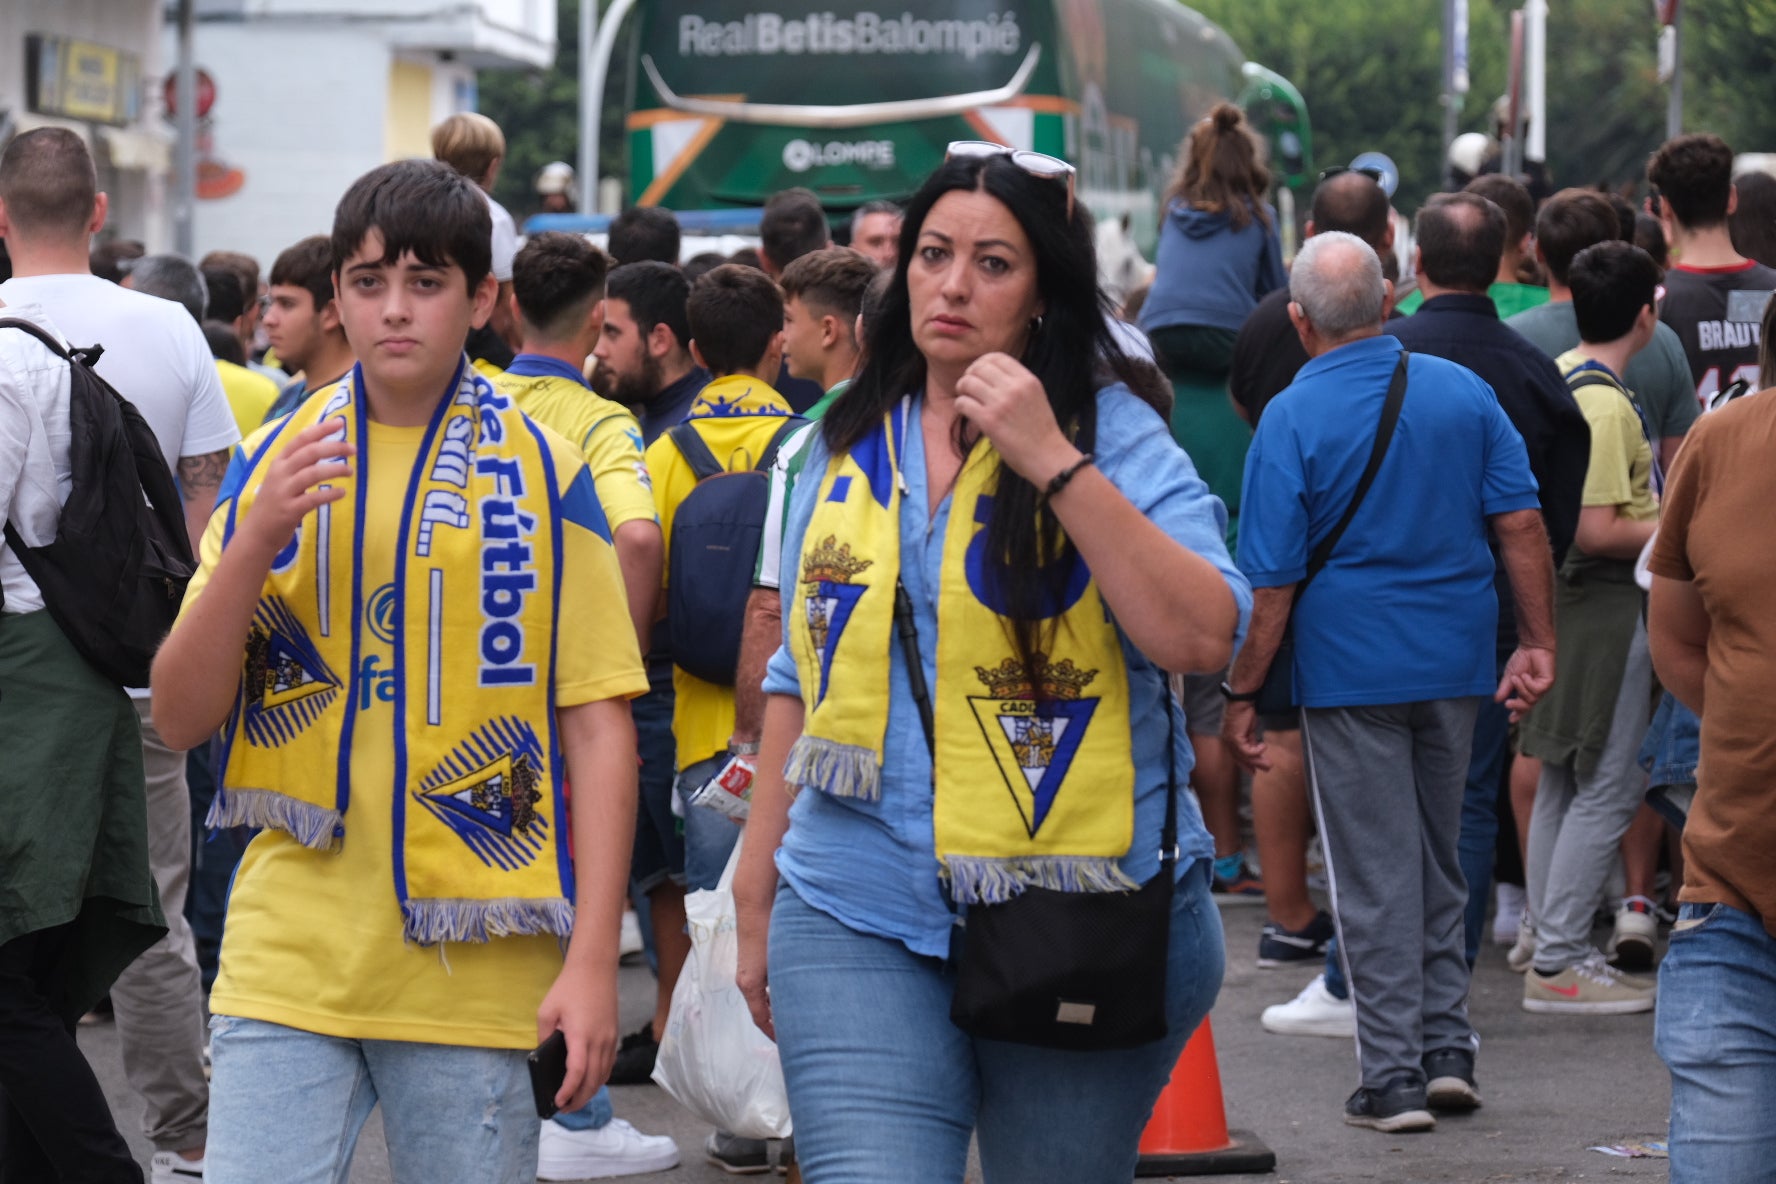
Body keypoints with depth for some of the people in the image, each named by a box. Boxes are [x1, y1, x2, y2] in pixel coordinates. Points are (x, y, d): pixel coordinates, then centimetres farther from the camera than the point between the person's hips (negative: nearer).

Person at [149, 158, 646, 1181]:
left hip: (473, 969, -1)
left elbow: (598, 725, 0)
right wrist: (256, 543, -13)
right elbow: (183, 716, 3)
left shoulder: (543, 473, 1)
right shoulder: (274, 463, 7)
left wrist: (594, 957, -8)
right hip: (290, 953, 1)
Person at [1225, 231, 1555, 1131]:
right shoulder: (1463, 391, 1)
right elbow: (1521, 525, 0)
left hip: (1351, 668, -4)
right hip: (1456, 660, 4)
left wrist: (1241, 694, -4)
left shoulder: (1292, 420, -11)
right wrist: (1537, 644, 6)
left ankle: (1394, 1078, 3)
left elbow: (1271, 581, -11)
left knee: (1375, 875, 2)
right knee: (1439, 860, 17)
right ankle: (1448, 1051, 18)